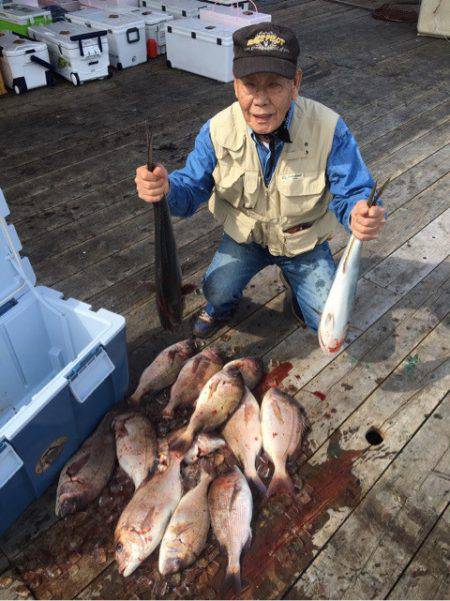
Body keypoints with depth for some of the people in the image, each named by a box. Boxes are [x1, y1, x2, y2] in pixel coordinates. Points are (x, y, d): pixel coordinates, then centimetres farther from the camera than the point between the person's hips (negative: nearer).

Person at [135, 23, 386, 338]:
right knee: (217, 290, -23)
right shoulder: (218, 130, -19)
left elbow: (353, 194, -23)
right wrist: (166, 188, -39)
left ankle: (296, 286, 27)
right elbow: (191, 190, -13)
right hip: (246, 236, 1)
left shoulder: (329, 129, -27)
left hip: (305, 241, 0)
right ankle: (222, 305, 18)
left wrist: (361, 214, -50)